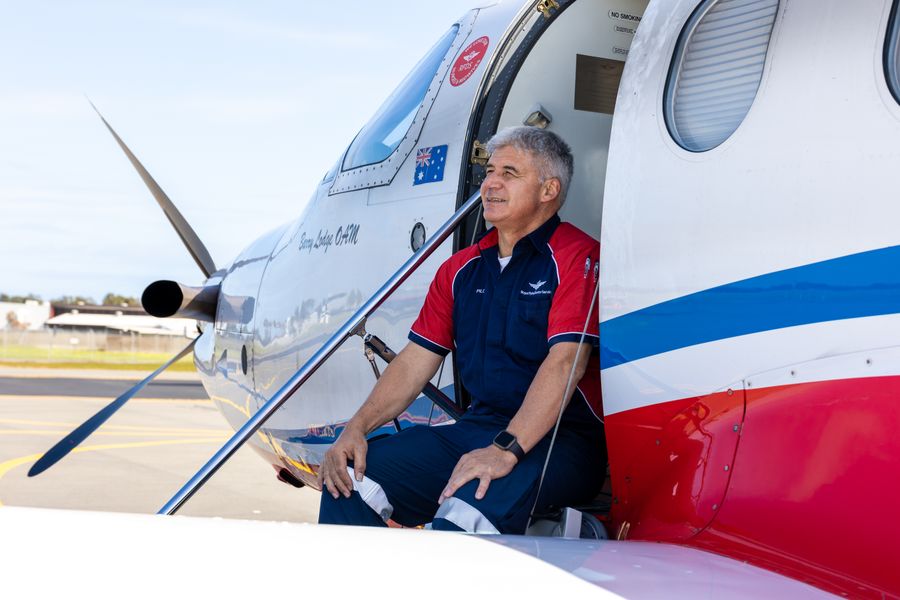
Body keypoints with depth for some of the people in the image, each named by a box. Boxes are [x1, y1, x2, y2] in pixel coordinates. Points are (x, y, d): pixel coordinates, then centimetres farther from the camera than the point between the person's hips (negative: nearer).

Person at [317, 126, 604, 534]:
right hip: (478, 428, 7)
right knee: (350, 477, -12)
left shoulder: (576, 256, -6)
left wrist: (505, 450, -29)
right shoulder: (461, 269, 17)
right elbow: (416, 360, 15)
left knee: (468, 508, -38)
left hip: (562, 439, -7)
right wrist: (357, 428, -1)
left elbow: (565, 361, -18)